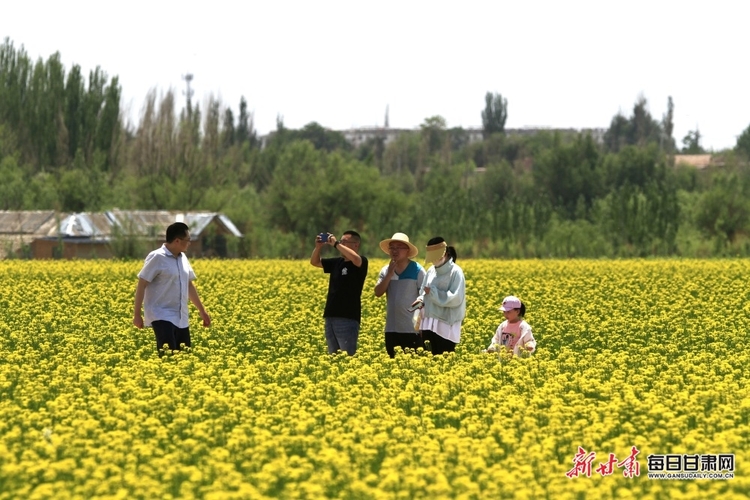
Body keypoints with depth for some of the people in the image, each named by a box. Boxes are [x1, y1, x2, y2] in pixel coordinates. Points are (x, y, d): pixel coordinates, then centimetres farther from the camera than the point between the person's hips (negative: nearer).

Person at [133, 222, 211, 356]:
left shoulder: (182, 258, 11)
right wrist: (137, 314, -13)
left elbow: (189, 285, 21)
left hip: (181, 318, 8)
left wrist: (202, 310, 23)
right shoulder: (157, 258, -13)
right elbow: (141, 285, -12)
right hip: (161, 316, -8)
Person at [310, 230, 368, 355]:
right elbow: (314, 262, 23)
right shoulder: (337, 262, 15)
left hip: (348, 317, -8)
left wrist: (336, 244, -20)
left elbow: (355, 259, -28)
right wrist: (318, 246, 3)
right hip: (331, 316, 8)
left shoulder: (362, 262, -5)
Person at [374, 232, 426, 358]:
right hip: (392, 328, 4)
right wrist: (389, 274, -12)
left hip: (413, 328, -4)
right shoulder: (386, 270, 7)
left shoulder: (417, 270, -5)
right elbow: (378, 293, -3)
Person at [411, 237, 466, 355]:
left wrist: (433, 292, -14)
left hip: (446, 327, -6)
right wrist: (421, 299, -3)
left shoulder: (455, 272, -7)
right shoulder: (431, 271, 13)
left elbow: (456, 299, -15)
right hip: (429, 325, 6)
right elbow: (423, 292, 20)